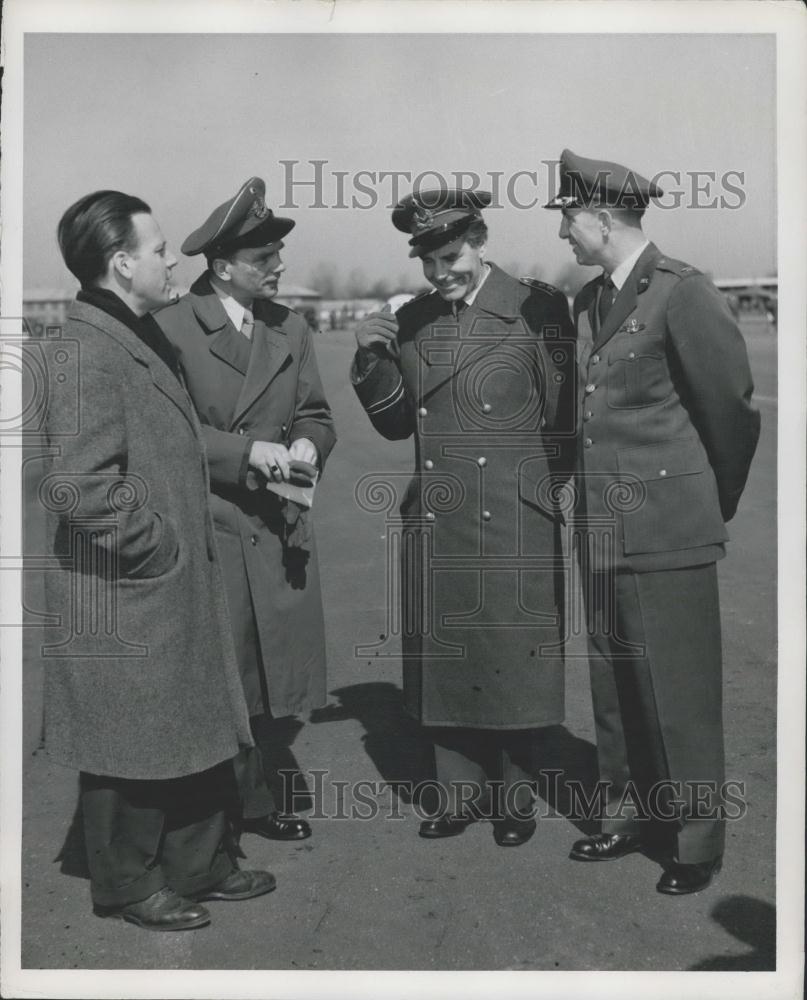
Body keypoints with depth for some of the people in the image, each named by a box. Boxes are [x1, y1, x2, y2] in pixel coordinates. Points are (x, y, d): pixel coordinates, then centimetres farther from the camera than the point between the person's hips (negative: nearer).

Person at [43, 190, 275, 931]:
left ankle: (200, 866, 36)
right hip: (124, 598, -10)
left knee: (200, 734, 19)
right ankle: (129, 887, 28)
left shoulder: (141, 336, 11)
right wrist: (158, 550, -17)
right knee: (131, 748, 8)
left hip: (178, 589, 10)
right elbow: (80, 486, -26)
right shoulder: (86, 355, -20)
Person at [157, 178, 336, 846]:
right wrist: (247, 450, -18)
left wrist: (307, 445, -7)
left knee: (281, 676, 9)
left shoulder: (291, 329, 13)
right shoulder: (173, 329, -6)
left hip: (282, 531, 5)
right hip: (210, 532, -5)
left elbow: (316, 414, 15)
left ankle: (259, 797, 27)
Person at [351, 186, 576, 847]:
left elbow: (563, 414, -1)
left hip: (513, 523, -4)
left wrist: (533, 482, -1)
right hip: (434, 521, 4)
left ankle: (515, 798, 23)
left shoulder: (536, 309, -4)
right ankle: (460, 792, 26)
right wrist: (371, 361, -3)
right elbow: (397, 422, 12)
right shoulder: (410, 322, 9)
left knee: (512, 658, 5)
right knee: (442, 660, 10)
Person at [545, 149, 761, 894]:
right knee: (614, 686, 15)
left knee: (678, 692, 2)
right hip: (602, 530, 7)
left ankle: (697, 840, 19)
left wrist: (716, 504, 5)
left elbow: (732, 411, -6)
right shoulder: (590, 300, 11)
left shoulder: (685, 294, -12)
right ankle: (631, 812, 31)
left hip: (667, 532, -7)